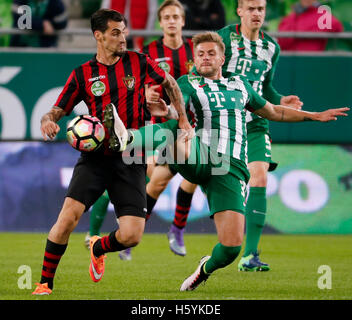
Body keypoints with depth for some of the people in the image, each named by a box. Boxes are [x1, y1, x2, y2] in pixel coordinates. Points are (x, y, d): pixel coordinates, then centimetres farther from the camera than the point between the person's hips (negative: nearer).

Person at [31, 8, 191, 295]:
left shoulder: (139, 62, 4)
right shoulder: (83, 74, 2)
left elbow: (170, 83, 20)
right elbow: (58, 110, 6)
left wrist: (183, 120, 14)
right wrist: (47, 121, -17)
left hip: (131, 161, 1)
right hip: (95, 158, -1)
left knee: (132, 236, -8)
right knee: (69, 215, -21)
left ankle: (99, 248, 29)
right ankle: (45, 284, -5)